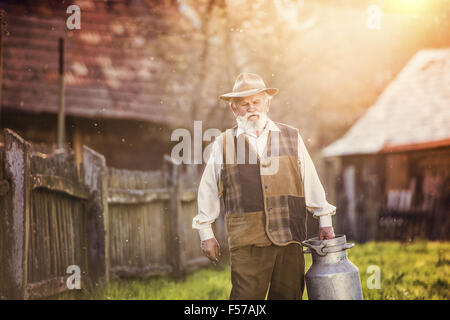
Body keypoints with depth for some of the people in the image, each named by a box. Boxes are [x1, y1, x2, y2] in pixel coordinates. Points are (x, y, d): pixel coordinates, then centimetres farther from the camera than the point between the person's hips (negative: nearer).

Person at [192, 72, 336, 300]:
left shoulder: (291, 137, 11)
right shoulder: (223, 144, 6)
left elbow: (311, 181, 14)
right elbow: (208, 190, 11)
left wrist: (324, 221, 14)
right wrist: (206, 233, 10)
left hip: (290, 237, 2)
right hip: (247, 241, -2)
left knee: (289, 295, 6)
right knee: (247, 296, -6)